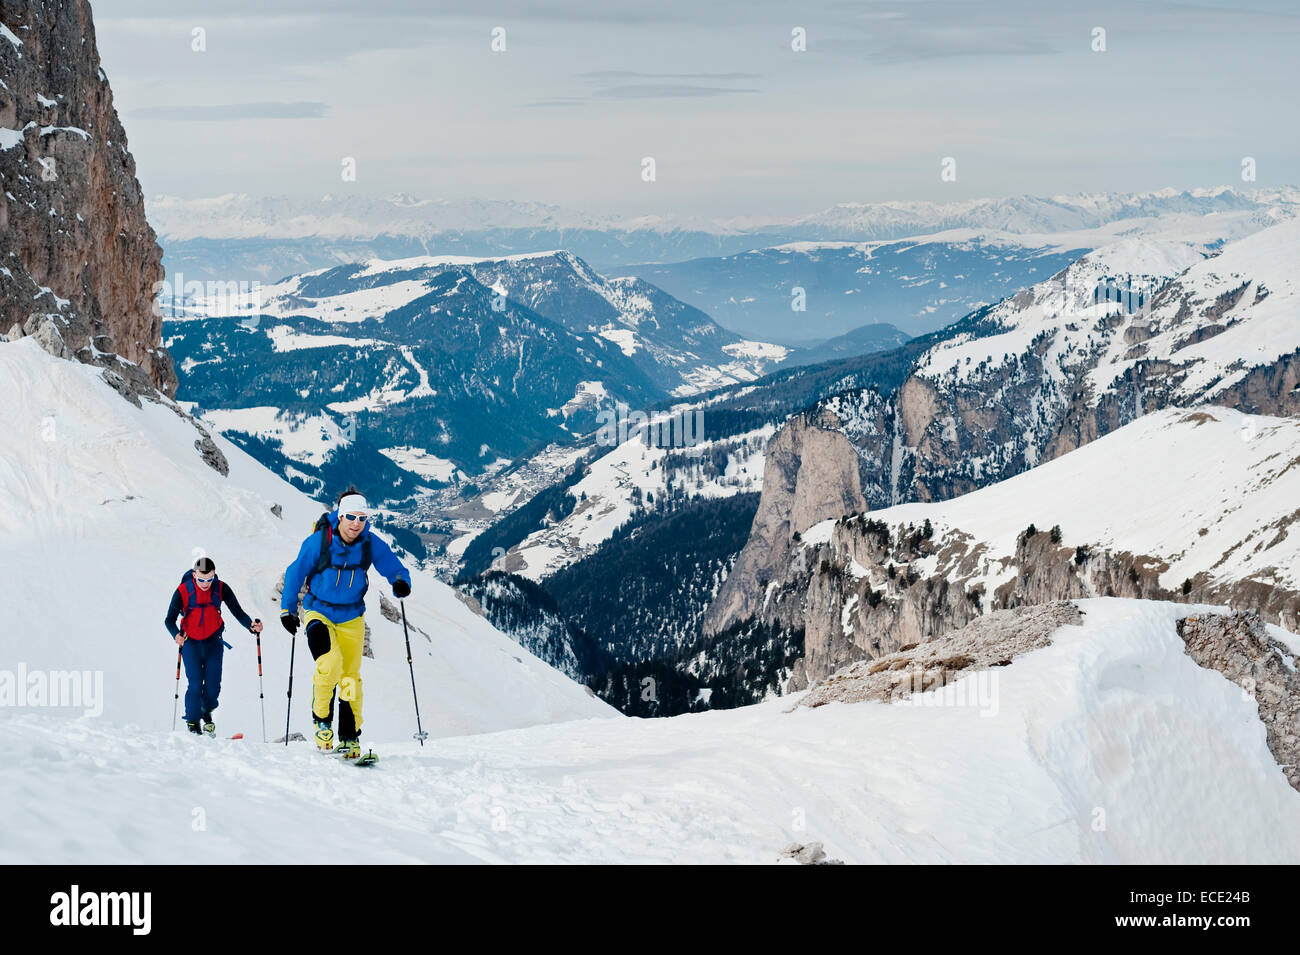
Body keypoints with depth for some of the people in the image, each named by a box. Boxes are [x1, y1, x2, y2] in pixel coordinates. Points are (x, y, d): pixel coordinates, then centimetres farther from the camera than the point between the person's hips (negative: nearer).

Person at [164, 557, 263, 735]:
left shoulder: (221, 589, -11)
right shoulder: (183, 591, -15)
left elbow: (238, 612, -7)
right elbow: (169, 619, -12)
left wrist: (251, 626, -26)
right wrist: (176, 634, -33)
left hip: (213, 641, 2)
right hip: (190, 642, -2)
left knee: (213, 686, -1)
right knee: (195, 684, -11)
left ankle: (206, 712, 29)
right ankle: (192, 722, 8)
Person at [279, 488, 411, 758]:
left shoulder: (372, 545, -9)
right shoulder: (319, 541, -15)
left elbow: (395, 569, 0)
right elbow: (295, 573, -4)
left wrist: (401, 583, -24)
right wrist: (287, 610, -1)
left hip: (352, 617, 3)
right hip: (319, 612, -3)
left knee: (351, 677, 5)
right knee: (329, 662, -26)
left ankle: (350, 738, 16)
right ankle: (322, 721, -6)